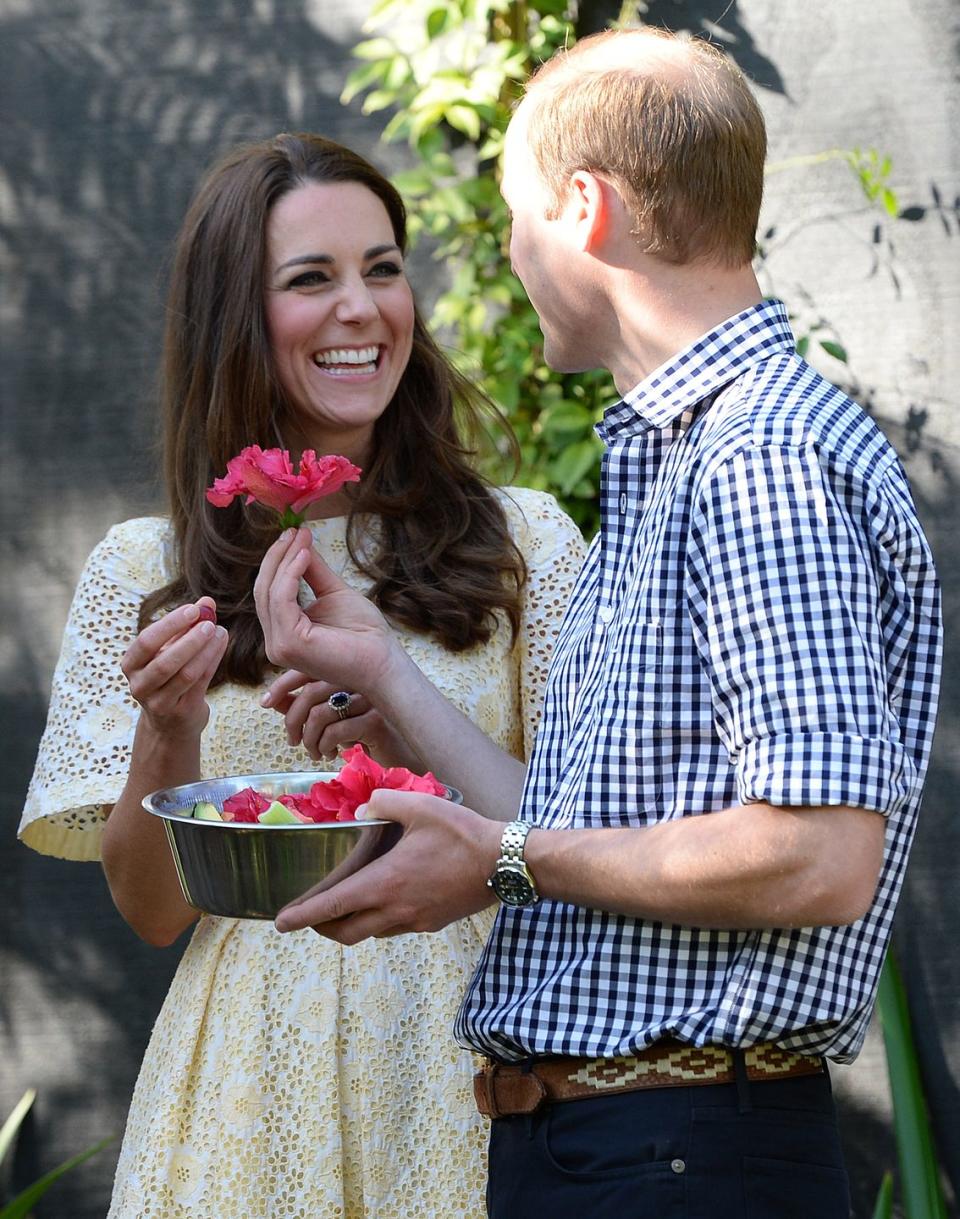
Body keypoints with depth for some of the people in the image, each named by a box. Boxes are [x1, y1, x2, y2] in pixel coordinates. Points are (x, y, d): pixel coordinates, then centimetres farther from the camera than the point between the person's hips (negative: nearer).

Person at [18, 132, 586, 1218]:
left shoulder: (523, 543, 3)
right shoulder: (141, 575, 4)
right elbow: (152, 911, 3)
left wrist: (413, 750, -16)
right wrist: (170, 730, -15)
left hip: (465, 1074, 0)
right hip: (259, 1082, 0)